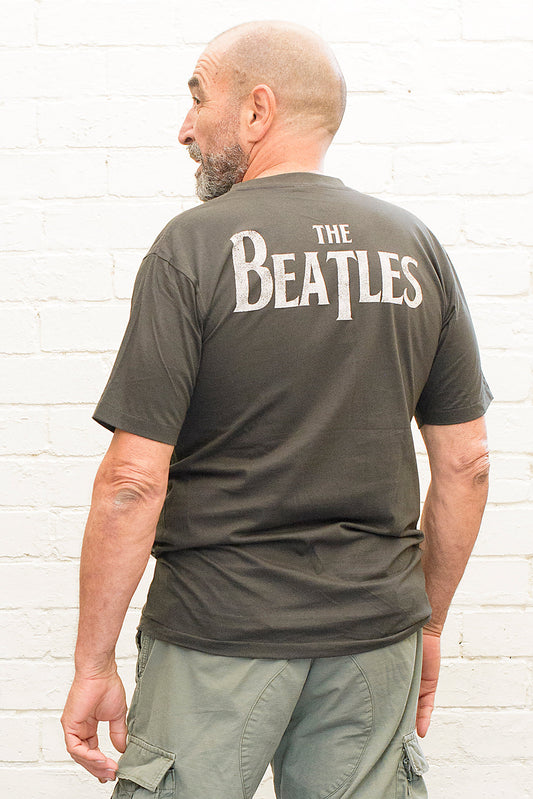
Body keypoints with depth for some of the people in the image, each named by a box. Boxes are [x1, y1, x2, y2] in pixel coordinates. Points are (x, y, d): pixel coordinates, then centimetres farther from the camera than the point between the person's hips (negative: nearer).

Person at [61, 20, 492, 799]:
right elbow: (466, 465, 5)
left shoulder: (194, 246, -10)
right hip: (376, 629, 4)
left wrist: (94, 664, -5)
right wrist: (428, 623, 16)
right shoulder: (417, 247, 3)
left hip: (218, 630, -4)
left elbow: (133, 482, -14)